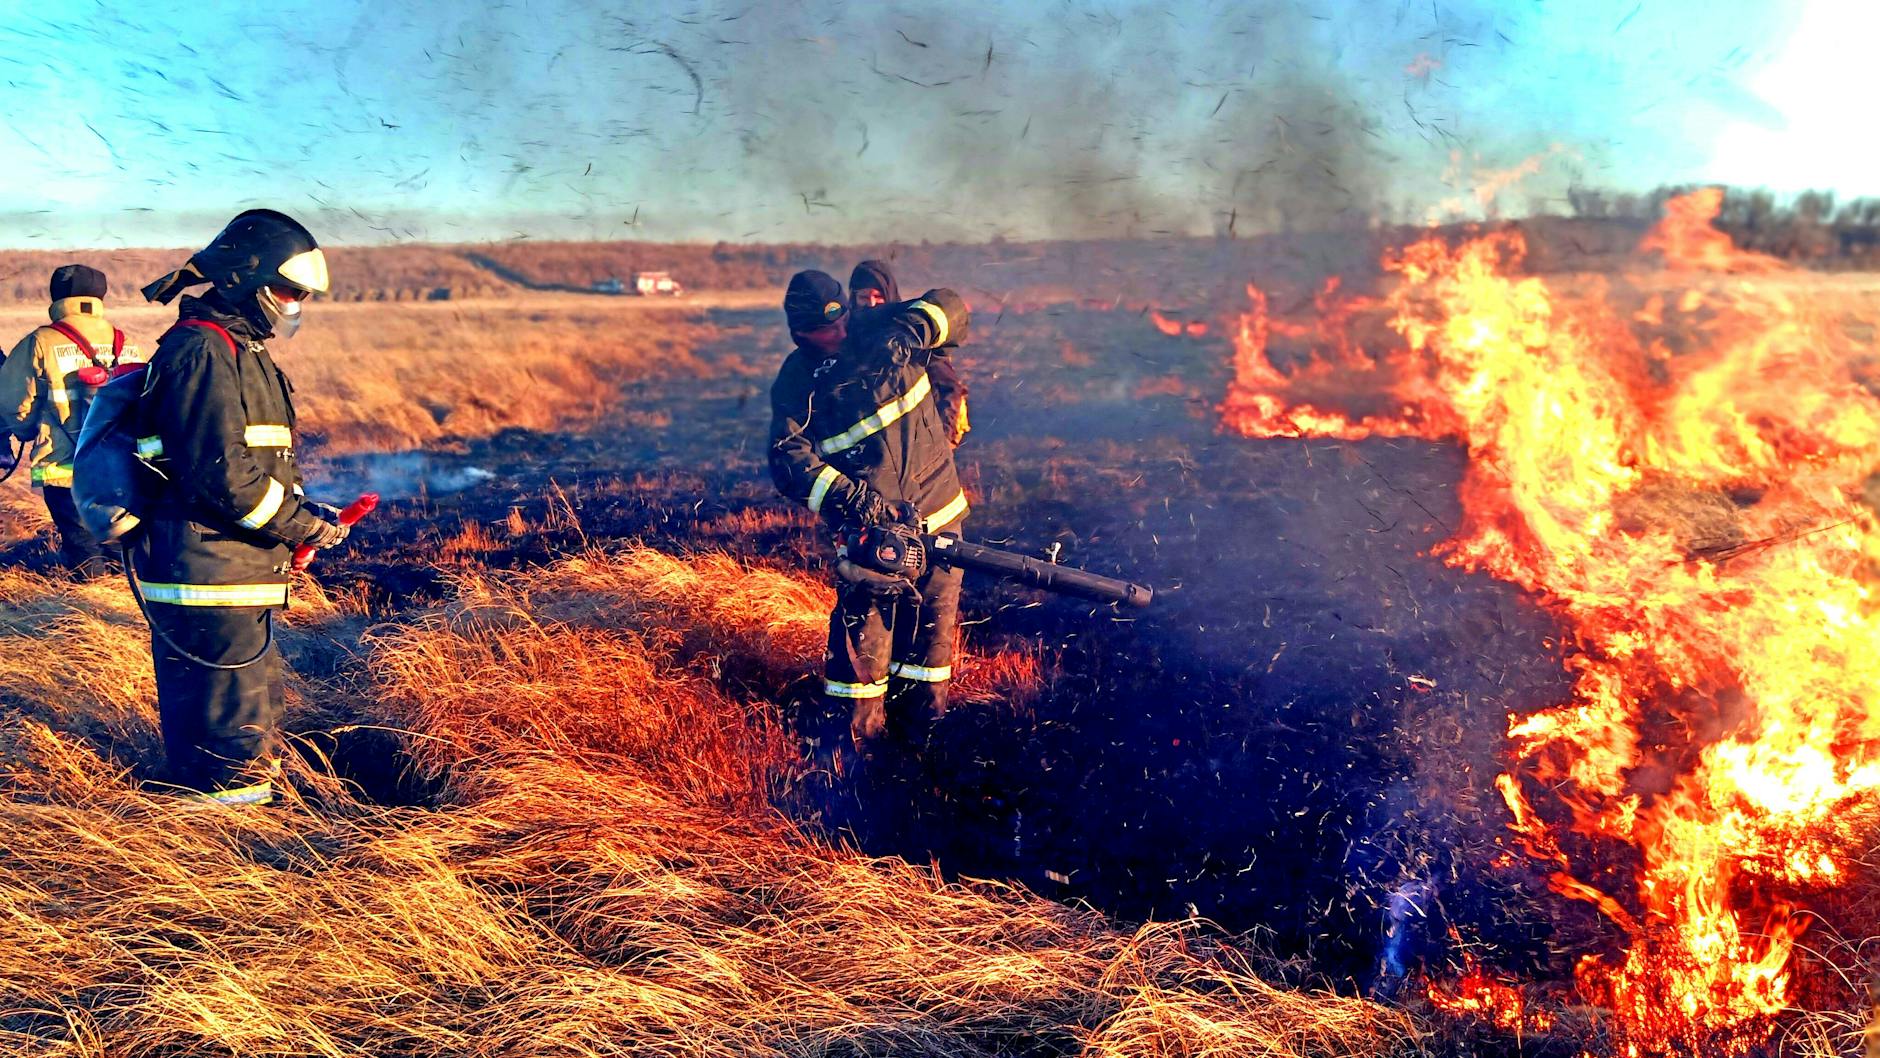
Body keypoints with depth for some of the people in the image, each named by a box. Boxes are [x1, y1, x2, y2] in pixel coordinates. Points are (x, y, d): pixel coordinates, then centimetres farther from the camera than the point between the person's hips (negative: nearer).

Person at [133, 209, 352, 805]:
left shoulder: (240, 350, 19)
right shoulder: (204, 352, -16)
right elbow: (218, 472, -25)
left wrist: (305, 513, 9)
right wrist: (300, 526, -16)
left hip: (234, 570, 11)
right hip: (207, 573, -11)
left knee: (256, 704, 22)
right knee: (233, 732, -2)